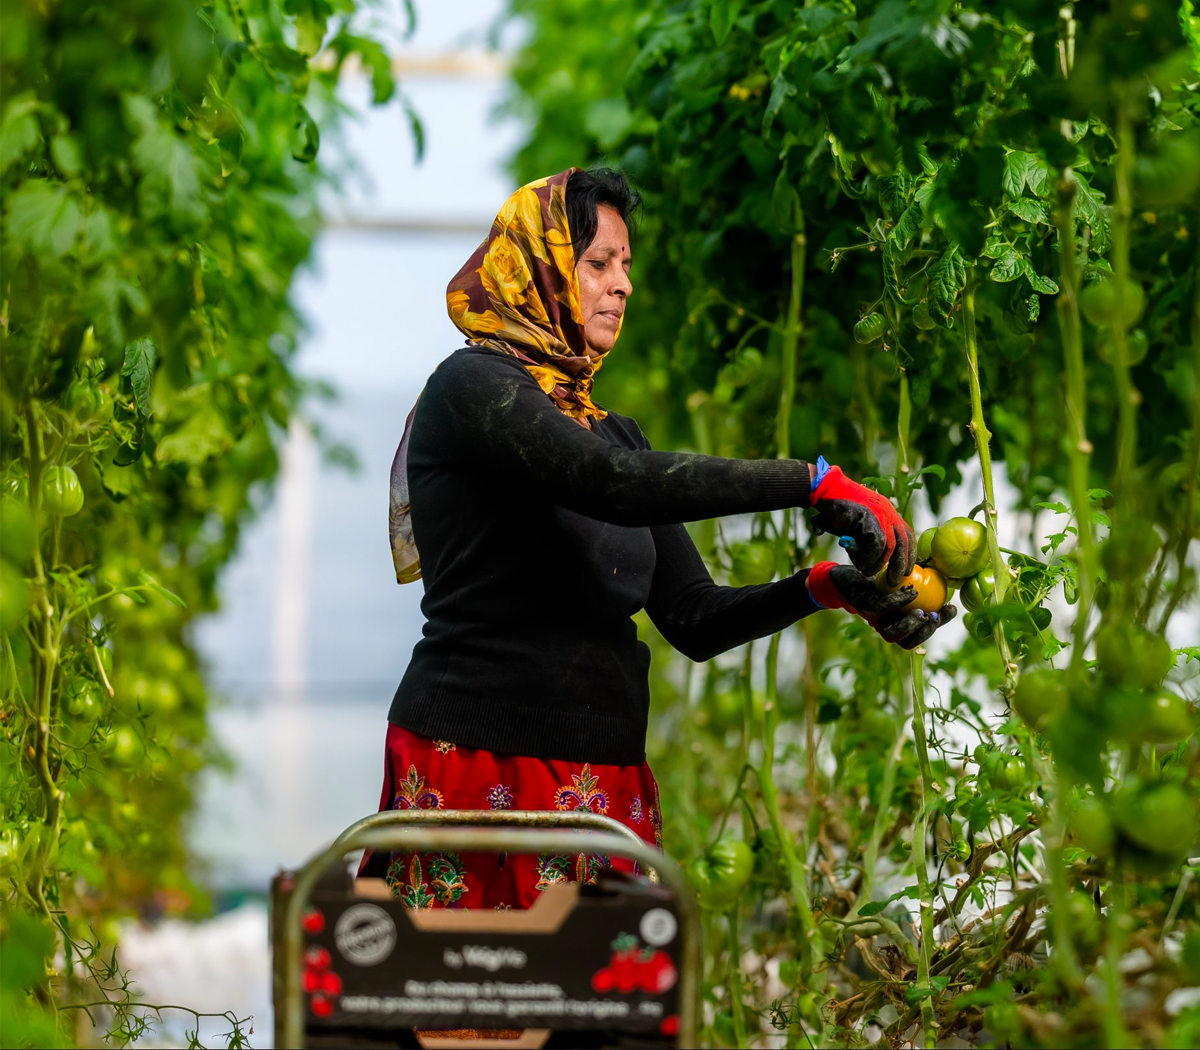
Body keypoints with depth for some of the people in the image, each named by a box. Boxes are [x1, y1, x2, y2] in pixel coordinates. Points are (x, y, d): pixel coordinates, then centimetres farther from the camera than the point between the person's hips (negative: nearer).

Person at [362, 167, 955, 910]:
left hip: (607, 773, 7)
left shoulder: (611, 430, 20)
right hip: (481, 759, -7)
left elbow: (694, 619, 14)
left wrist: (824, 587, -3)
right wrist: (814, 482, -20)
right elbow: (612, 484, -21)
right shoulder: (474, 386, -3)